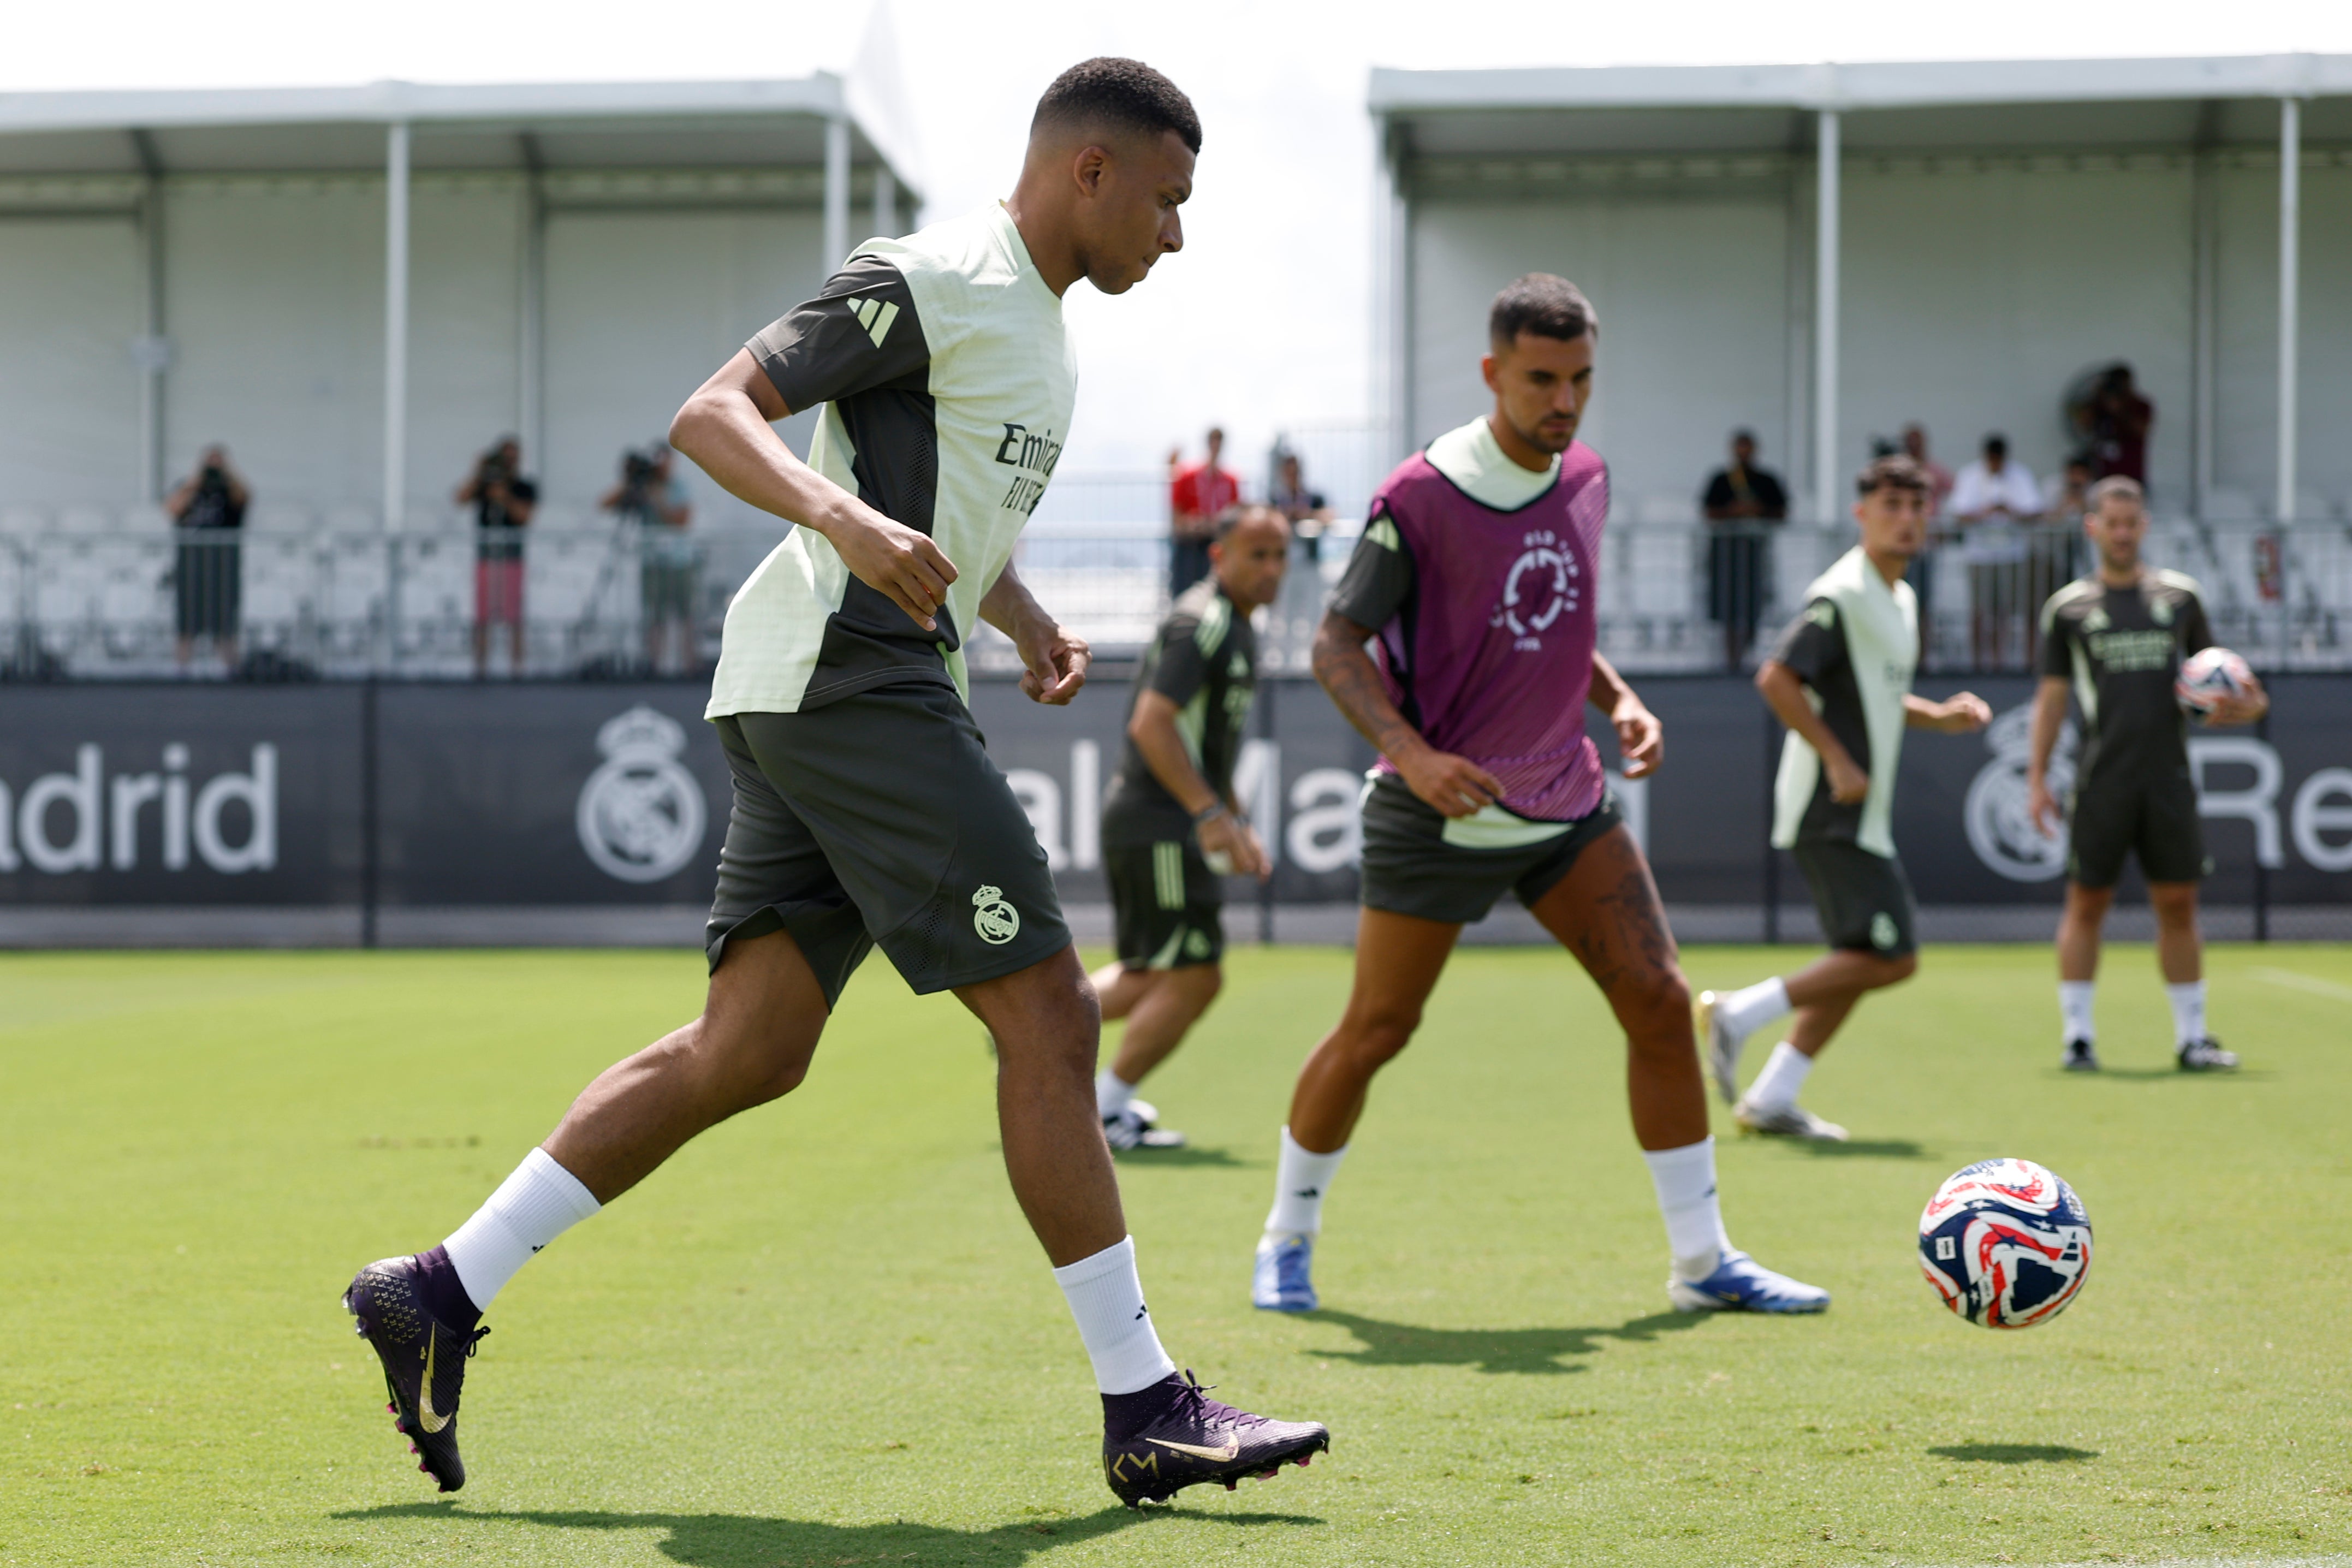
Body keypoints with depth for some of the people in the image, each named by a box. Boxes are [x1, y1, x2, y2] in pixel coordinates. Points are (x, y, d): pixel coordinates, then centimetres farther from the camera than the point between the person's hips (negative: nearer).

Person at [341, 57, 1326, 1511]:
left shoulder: (1033, 318, 22)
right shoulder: (936, 281, -10)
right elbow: (711, 416, -16)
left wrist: (1030, 618, 19)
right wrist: (849, 521, -32)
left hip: (811, 700, 10)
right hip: (848, 678, -10)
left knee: (747, 1051, 6)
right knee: (1049, 1017, -10)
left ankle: (443, 1294, 9)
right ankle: (1146, 1409, -5)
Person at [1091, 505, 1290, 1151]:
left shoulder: (1235, 629, 17)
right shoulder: (1200, 623, -16)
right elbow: (1150, 724, -25)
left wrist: (1236, 822, 22)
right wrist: (1213, 815, -29)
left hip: (1158, 824, 10)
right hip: (1157, 824, -10)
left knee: (1149, 977, 17)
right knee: (1195, 977, -5)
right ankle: (1104, 1110, 3)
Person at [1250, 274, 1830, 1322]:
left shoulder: (1585, 479, 5)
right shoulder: (1422, 496, -15)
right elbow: (1337, 645, -12)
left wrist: (1619, 699, 3)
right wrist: (1409, 750, -26)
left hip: (1564, 800, 6)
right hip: (1442, 809, -5)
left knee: (1660, 1001, -3)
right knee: (1376, 1031, 2)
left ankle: (1702, 1260, 4)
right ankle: (1286, 1241, 22)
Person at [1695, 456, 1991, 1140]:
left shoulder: (1900, 599, 17)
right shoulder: (1842, 595, -14)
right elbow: (1776, 678, -22)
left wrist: (1939, 716, 11)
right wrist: (1838, 761, -22)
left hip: (1862, 815, 10)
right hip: (1832, 813, -10)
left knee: (1861, 962, 9)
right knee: (1892, 958, -13)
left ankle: (1771, 1098, 12)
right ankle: (1738, 1014, -5)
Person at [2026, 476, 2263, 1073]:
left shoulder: (2180, 595, 11)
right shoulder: (2069, 607, 7)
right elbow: (2052, 696, 8)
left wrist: (2243, 705, -5)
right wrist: (2036, 777, 2)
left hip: (2168, 776, 2)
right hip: (2101, 782, -2)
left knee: (2178, 905, 4)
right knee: (2087, 903, -1)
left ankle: (2191, 1038, 10)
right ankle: (2077, 1036, 6)